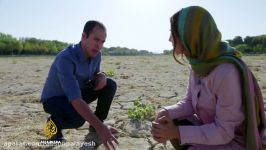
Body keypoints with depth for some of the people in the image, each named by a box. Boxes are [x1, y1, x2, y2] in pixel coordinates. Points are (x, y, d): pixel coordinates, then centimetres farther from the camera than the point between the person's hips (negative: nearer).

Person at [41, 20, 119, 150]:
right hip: (54, 99, -6)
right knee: (78, 118, -36)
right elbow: (75, 99, -42)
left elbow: (95, 74, 8)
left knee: (110, 85, -10)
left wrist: (101, 76, -19)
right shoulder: (66, 59, -35)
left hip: (77, 92, 7)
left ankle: (95, 125, 5)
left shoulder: (96, 54, -12)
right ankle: (54, 124, 0)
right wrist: (100, 127, -47)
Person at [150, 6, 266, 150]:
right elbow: (189, 102, 0)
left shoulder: (227, 73, -33)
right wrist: (166, 112, -18)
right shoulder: (199, 62, -7)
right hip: (211, 126, 7)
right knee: (172, 123, -10)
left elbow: (224, 132, -26)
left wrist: (177, 132, -27)